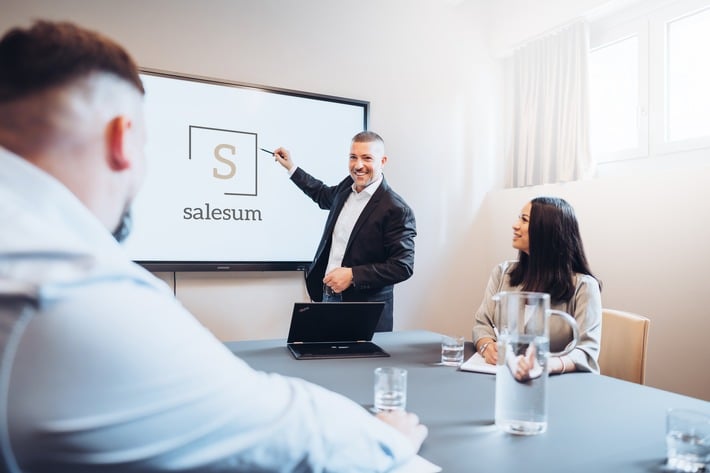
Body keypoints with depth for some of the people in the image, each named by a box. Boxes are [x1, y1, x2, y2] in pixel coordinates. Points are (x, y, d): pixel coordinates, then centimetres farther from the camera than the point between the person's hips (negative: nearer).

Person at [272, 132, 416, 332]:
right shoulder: (347, 186, 5)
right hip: (327, 296, 7)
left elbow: (403, 267, -17)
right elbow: (324, 196, 29)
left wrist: (353, 275, -21)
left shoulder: (397, 210, -17)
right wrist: (291, 167, 28)